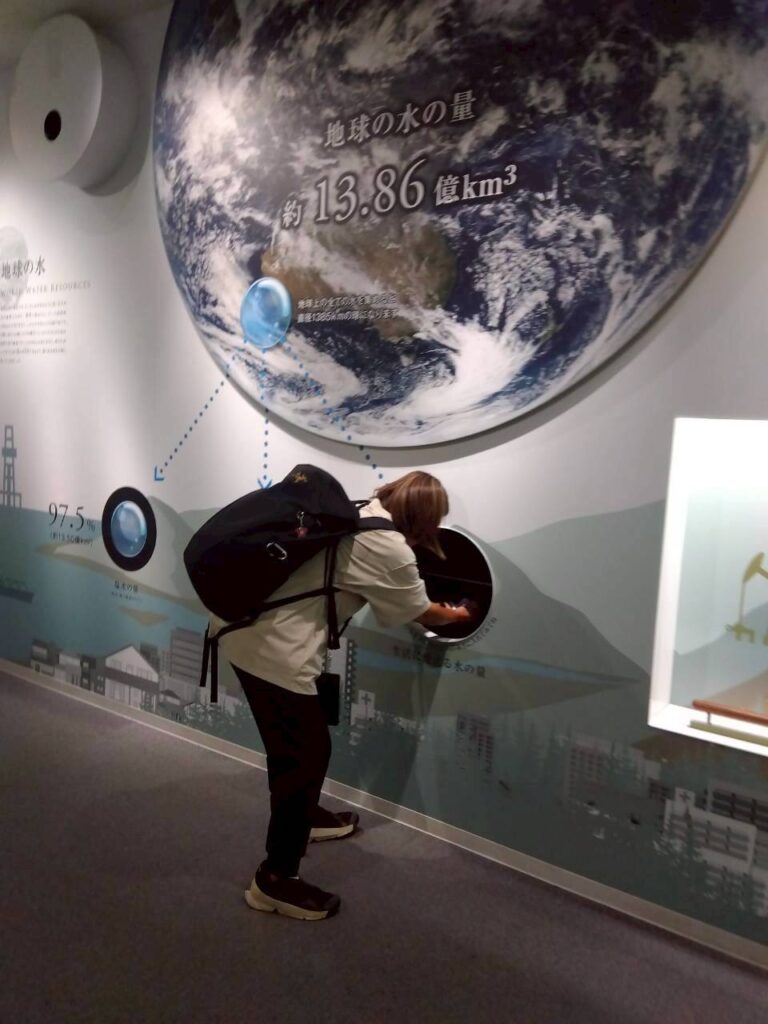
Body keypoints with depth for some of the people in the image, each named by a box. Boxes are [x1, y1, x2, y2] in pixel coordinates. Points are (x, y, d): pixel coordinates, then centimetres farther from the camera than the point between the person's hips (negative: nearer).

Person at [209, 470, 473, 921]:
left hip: (242, 622, 10)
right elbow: (423, 614, 5)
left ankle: (304, 815, 47)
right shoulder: (393, 553, -12)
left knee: (300, 737, 26)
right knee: (305, 751, 3)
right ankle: (277, 878, 15)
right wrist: (457, 614, 26)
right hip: (271, 646, -10)